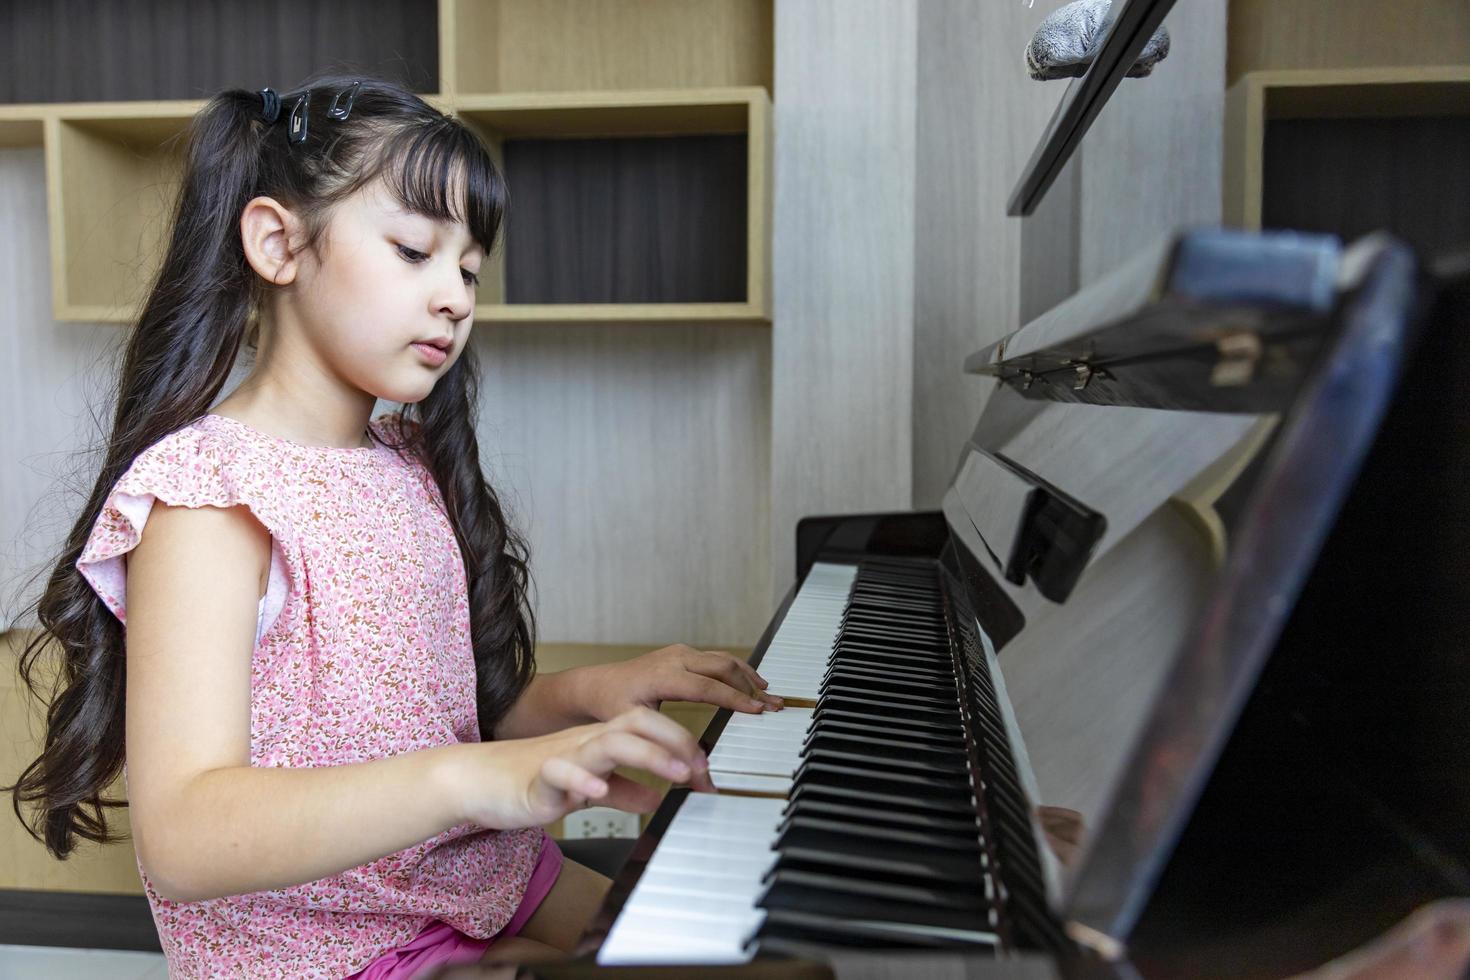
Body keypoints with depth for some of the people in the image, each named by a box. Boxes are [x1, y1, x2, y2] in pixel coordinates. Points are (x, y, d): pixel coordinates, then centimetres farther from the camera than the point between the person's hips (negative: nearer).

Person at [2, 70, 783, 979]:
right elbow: (183, 838, -27)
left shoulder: (411, 468, 7)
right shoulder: (207, 488, -17)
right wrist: (467, 778, -40)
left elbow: (441, 717, 7)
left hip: (482, 885, 7)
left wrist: (584, 695, -11)